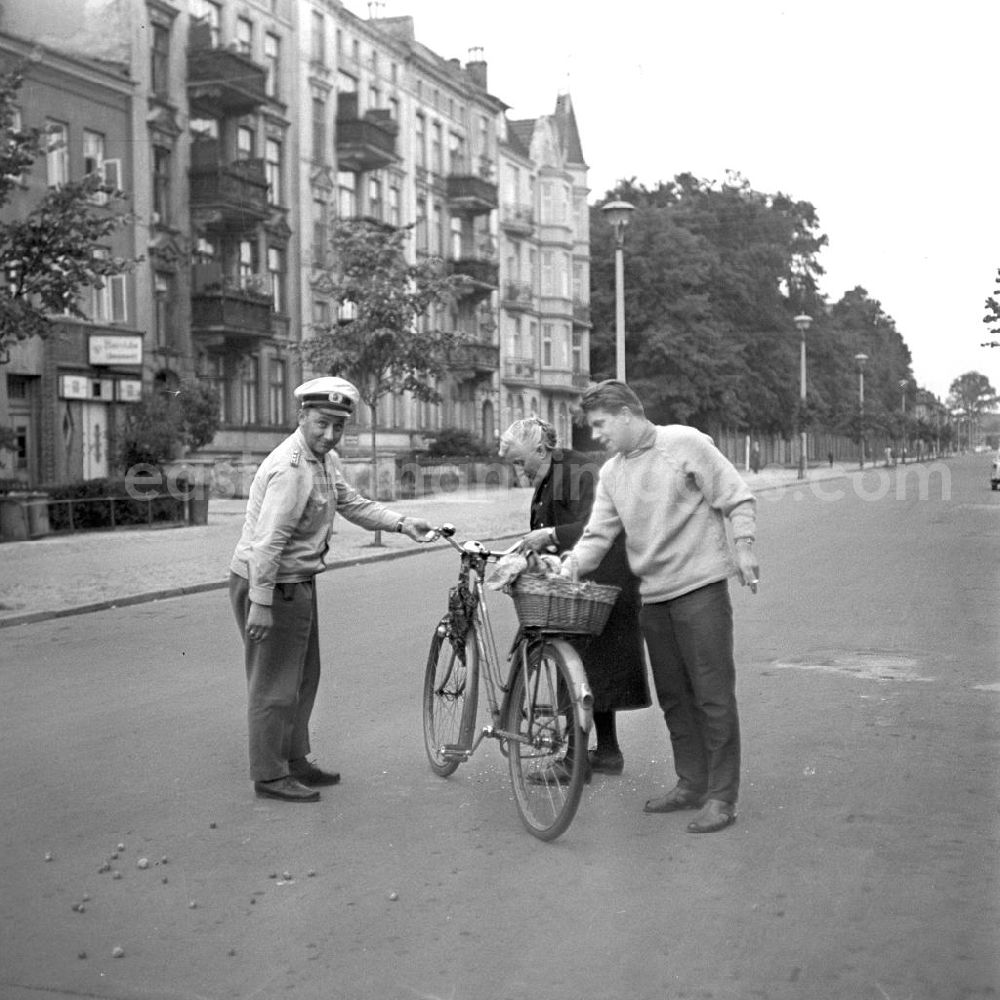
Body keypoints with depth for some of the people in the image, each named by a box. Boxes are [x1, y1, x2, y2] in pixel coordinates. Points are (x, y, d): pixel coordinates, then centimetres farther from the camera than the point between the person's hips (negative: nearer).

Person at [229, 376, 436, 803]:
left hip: (298, 582, 10)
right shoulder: (290, 468, -25)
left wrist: (402, 523, 6)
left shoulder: (327, 458, 7)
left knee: (304, 676, 19)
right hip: (269, 584, -10)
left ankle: (295, 761, 32)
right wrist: (260, 604, -28)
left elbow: (351, 503, 18)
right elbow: (267, 542, -27)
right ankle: (269, 776, 10)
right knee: (275, 684, -1)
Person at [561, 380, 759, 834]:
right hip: (653, 596, 7)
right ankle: (691, 784, 25)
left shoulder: (686, 443, -5)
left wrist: (743, 547, -13)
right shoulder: (611, 473, 11)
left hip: (700, 587, -7)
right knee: (673, 696, 13)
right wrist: (567, 569, -9)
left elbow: (737, 498, -4)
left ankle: (721, 797, 1)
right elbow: (598, 535, 7)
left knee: (713, 694, -5)